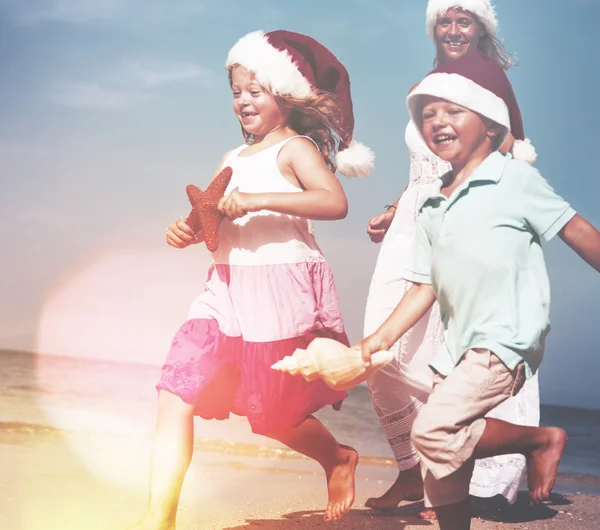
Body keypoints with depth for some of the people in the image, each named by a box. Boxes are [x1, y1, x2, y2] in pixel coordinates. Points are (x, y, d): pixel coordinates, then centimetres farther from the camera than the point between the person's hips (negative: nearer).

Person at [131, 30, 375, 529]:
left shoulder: (296, 148, -5)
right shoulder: (233, 158, 16)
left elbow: (335, 202, -22)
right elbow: (216, 223, 16)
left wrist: (257, 200, -29)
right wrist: (188, 231, -6)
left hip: (281, 295, -6)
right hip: (227, 290, 6)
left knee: (275, 417, 7)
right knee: (175, 397, -8)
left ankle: (339, 459, 38)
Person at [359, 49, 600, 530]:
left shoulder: (514, 179, -7)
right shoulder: (431, 204, 11)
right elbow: (425, 285, 12)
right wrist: (383, 336, 2)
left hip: (506, 342, -7)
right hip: (458, 346, 7)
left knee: (433, 431, -20)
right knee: (440, 464, 10)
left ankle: (542, 439, 1)